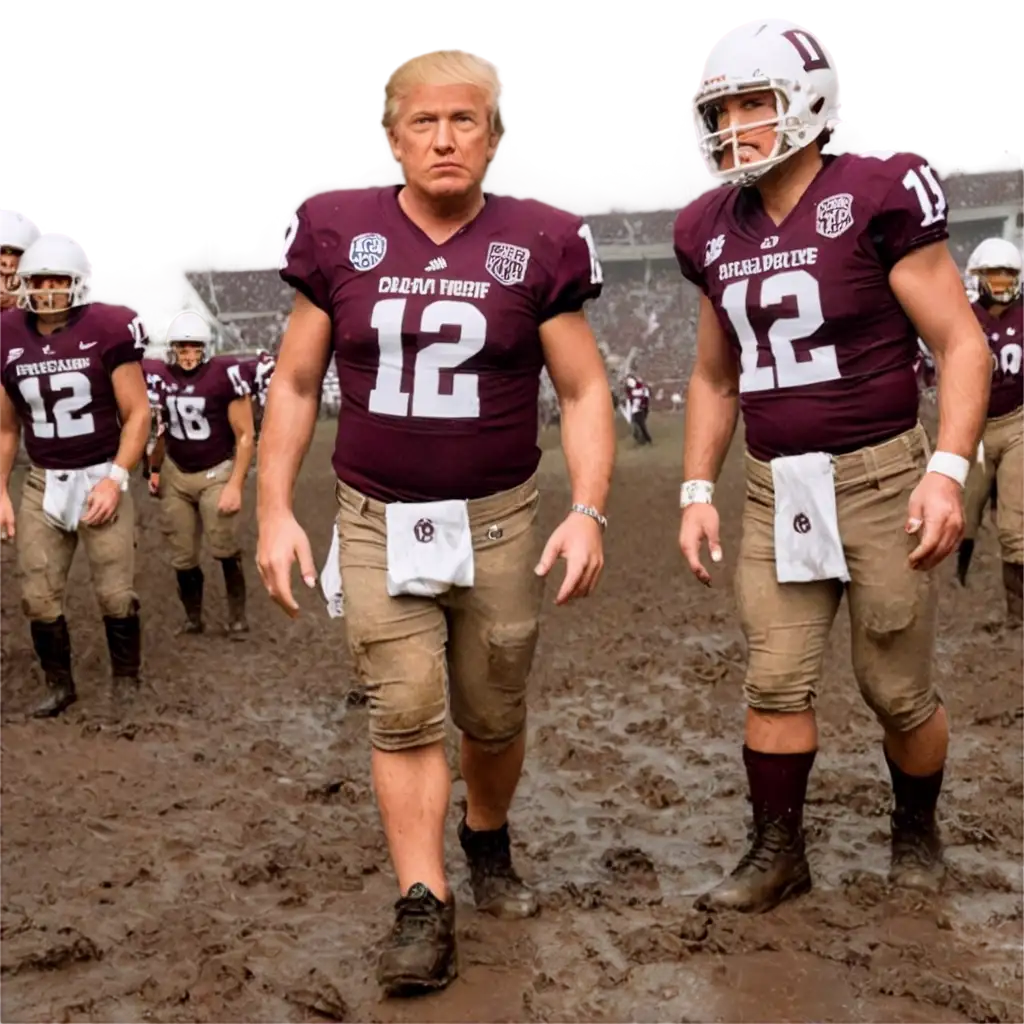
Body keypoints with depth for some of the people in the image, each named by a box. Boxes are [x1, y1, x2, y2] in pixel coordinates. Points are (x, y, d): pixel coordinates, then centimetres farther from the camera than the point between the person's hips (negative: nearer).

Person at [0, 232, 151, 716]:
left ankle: (126, 681, 20)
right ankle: (59, 685, 24)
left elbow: (137, 414, -7)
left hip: (100, 477, -4)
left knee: (115, 593, 0)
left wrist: (115, 479, -15)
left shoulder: (107, 331, -11)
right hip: (41, 482, 4)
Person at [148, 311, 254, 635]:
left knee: (225, 547, -17)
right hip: (176, 474, 4)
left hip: (217, 472, -4)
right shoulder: (161, 378, 1)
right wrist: (155, 470, 9)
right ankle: (192, 618, 23)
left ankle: (237, 614, 2)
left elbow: (244, 435, -11)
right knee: (183, 557, 6)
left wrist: (235, 484, -14)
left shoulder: (224, 375, -15)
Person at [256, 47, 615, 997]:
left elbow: (584, 390, 0)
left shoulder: (536, 244, -4)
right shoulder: (338, 234, -2)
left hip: (499, 519, 0)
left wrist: (588, 508, -11)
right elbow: (295, 384, 4)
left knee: (493, 715, 12)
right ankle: (423, 907, 7)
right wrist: (274, 510, -1)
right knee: (404, 712, -4)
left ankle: (487, 843, 40)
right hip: (378, 520, 0)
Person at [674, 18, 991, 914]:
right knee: (777, 680, 4)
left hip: (879, 476, -4)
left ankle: (917, 832, 32)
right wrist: (697, 491, 9)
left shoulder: (876, 197, -10)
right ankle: (778, 850, 18)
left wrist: (948, 470, -19)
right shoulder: (717, 231, 7)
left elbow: (961, 344, -9)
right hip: (774, 489, 5)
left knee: (898, 690, 7)